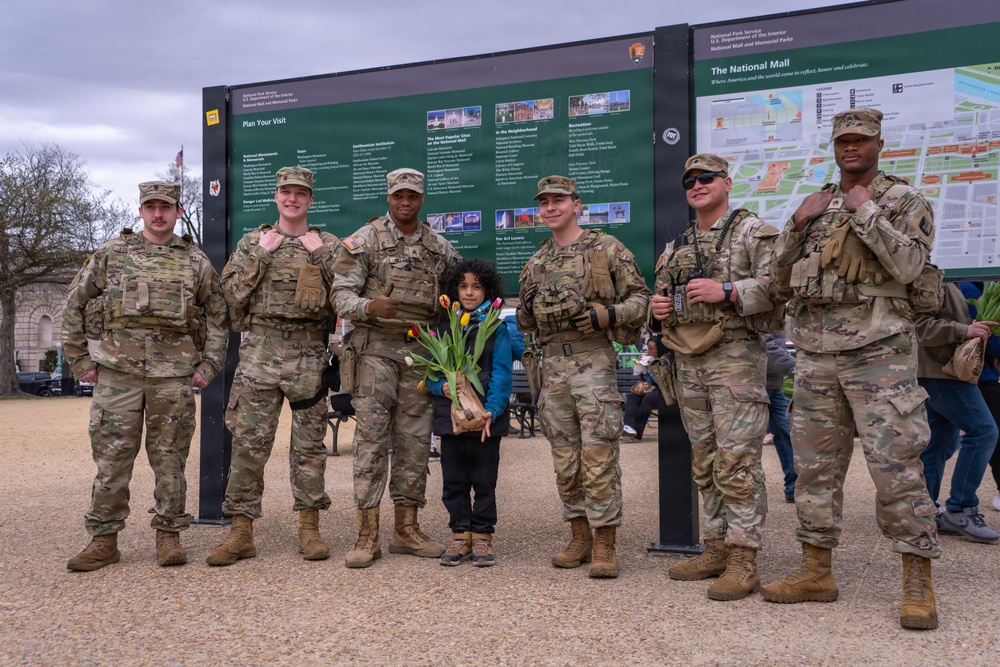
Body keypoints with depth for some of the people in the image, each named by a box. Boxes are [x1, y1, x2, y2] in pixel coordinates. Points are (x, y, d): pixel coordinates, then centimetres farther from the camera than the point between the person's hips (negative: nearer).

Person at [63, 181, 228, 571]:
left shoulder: (196, 262, 9)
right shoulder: (111, 254, 8)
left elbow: (217, 317, 12)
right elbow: (74, 305, 11)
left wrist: (209, 366, 3)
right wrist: (79, 360, 6)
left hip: (174, 373, 0)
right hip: (118, 371, 0)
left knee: (170, 458, 5)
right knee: (111, 458, 2)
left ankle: (169, 536, 15)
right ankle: (104, 539, 12)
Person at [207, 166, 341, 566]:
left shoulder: (328, 245, 11)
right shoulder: (253, 242, 12)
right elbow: (232, 292, 2)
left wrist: (321, 256, -6)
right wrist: (260, 254, -5)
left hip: (310, 353, 0)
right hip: (260, 349, 0)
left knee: (309, 441, 5)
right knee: (248, 440, -1)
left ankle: (309, 528, 15)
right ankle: (241, 531, 7)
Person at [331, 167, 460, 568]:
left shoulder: (439, 247, 12)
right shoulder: (365, 239, 0)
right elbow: (341, 293, -6)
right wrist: (369, 306, -25)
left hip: (421, 351, 4)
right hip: (375, 347, -4)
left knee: (415, 440, 7)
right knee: (371, 437, -6)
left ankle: (406, 530, 17)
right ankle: (367, 535, -1)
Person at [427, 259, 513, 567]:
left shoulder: (497, 327, 1)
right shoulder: (444, 327, 11)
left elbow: (501, 371, -7)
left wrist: (492, 409, -18)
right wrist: (442, 386, -12)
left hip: (485, 417, -3)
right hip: (450, 414, 3)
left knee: (484, 479, 5)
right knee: (454, 480, 8)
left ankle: (482, 536, 15)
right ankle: (460, 534, 20)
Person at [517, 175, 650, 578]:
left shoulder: (606, 248, 0)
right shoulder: (537, 262, 16)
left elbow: (640, 297, -2)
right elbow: (527, 323, 26)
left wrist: (604, 315, -16)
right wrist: (525, 308, 5)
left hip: (593, 360, -5)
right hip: (552, 364, 6)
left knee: (598, 455, -7)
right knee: (565, 459, 8)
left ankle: (604, 545, 1)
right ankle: (580, 538, 19)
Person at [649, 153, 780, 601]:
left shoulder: (752, 233, 0)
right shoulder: (676, 246, 20)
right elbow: (661, 300, 26)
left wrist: (726, 290, -21)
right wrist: (657, 310, 4)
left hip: (735, 356, -7)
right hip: (689, 360, 7)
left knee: (737, 462, -9)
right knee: (705, 464, 11)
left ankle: (743, 561, -4)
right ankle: (716, 550, 20)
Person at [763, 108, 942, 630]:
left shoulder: (905, 201, 5)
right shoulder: (813, 206, 17)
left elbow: (908, 265, -13)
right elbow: (780, 284, 13)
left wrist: (866, 211, -10)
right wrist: (798, 225, 1)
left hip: (878, 350, -5)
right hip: (814, 353, 5)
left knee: (896, 465, -6)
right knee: (814, 465, 8)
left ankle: (918, 581, 5)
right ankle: (816, 570, 18)